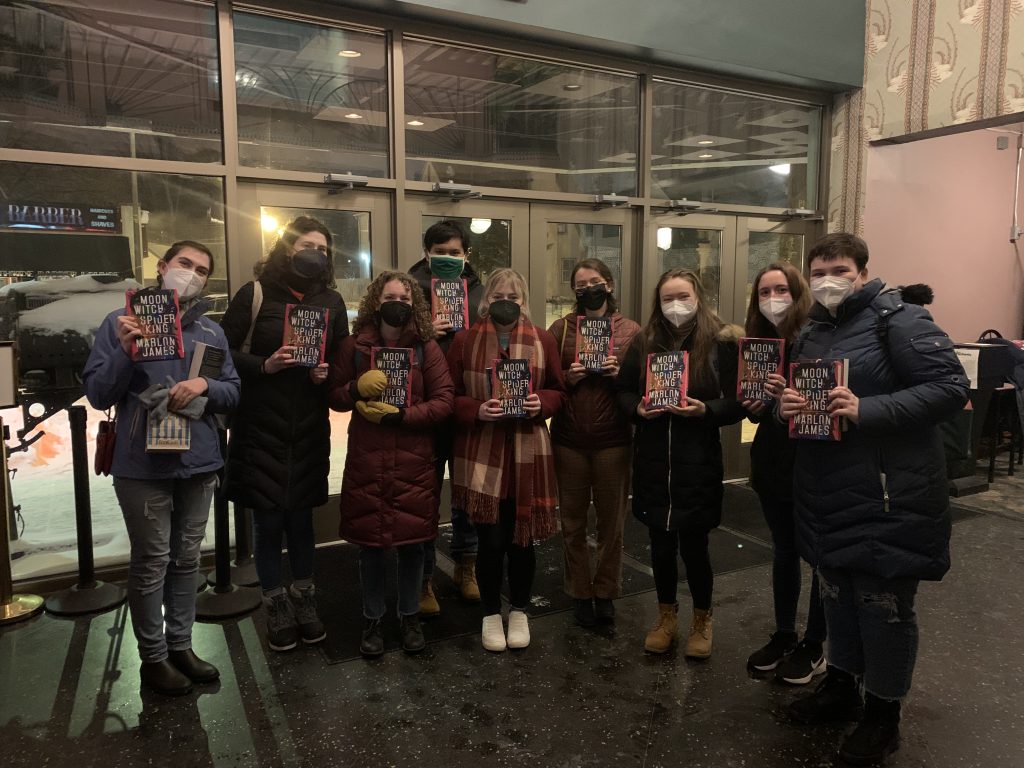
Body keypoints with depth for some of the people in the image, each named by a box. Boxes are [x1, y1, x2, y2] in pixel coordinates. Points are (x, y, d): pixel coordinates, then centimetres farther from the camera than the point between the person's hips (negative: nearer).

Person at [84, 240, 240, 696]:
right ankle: (153, 658, 20)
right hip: (143, 466, -4)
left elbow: (233, 393, 8)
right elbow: (97, 394, -5)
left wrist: (205, 385, -12)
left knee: (187, 560, 14)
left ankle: (180, 645, 28)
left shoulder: (212, 332, 9)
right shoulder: (121, 323, -2)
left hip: (199, 463, 4)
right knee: (151, 563, 4)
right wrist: (125, 352, -21)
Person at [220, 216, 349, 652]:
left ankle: (304, 600, 28)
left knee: (301, 513, 12)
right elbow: (224, 352, -3)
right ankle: (275, 607, 22)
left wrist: (327, 373, -8)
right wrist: (264, 365, -19)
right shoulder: (254, 294, -4)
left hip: (309, 427, 3)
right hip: (260, 425, -2)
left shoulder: (331, 300, 6)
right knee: (267, 517, 4)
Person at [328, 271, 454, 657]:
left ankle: (410, 616, 29)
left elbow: (443, 402, -4)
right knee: (370, 543, 8)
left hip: (414, 460, 0)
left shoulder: (426, 347, 0)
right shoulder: (354, 345, 3)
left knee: (412, 541, 8)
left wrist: (400, 415, -15)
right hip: (366, 459, 1)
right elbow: (334, 397, 7)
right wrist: (357, 388, -14)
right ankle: (373, 620, 28)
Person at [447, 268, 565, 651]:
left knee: (522, 538, 9)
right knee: (491, 540, 1)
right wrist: (477, 410, -16)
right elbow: (449, 397, 2)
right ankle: (491, 614, 25)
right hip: (481, 453, -1)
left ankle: (519, 611, 32)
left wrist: (541, 403, -10)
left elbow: (558, 391, 11)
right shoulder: (465, 340, 1)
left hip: (528, 452, 2)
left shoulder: (543, 339, 5)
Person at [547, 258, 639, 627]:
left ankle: (606, 592, 26)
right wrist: (566, 377, -15)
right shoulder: (560, 328, 4)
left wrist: (620, 374, -14)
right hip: (569, 439, 1)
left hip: (613, 440, 0)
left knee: (612, 520, 9)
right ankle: (579, 593, 25)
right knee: (573, 521, 10)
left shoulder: (630, 331, 3)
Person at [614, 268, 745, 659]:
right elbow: (622, 388, 10)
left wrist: (706, 410, -20)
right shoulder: (644, 341, 5)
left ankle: (702, 620, 30)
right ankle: (666, 615, 34)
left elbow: (738, 403, -3)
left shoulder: (721, 342, -4)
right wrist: (638, 408, -10)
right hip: (653, 461, 3)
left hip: (698, 463, -3)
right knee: (661, 544, 12)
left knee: (693, 545, 4)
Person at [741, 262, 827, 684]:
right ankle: (783, 635, 31)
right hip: (773, 459, 6)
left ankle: (814, 645, 24)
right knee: (784, 550, 16)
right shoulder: (759, 342, 6)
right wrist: (754, 407, -6)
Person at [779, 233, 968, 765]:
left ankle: (883, 712, 25)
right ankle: (841, 685, 38)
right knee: (837, 592, 19)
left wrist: (866, 411, -28)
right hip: (826, 495, 7)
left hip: (887, 496, -7)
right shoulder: (811, 333, 13)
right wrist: (785, 405, -5)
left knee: (883, 604, 6)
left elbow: (950, 389, -18)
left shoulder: (899, 320, -10)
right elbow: (793, 395, 20)